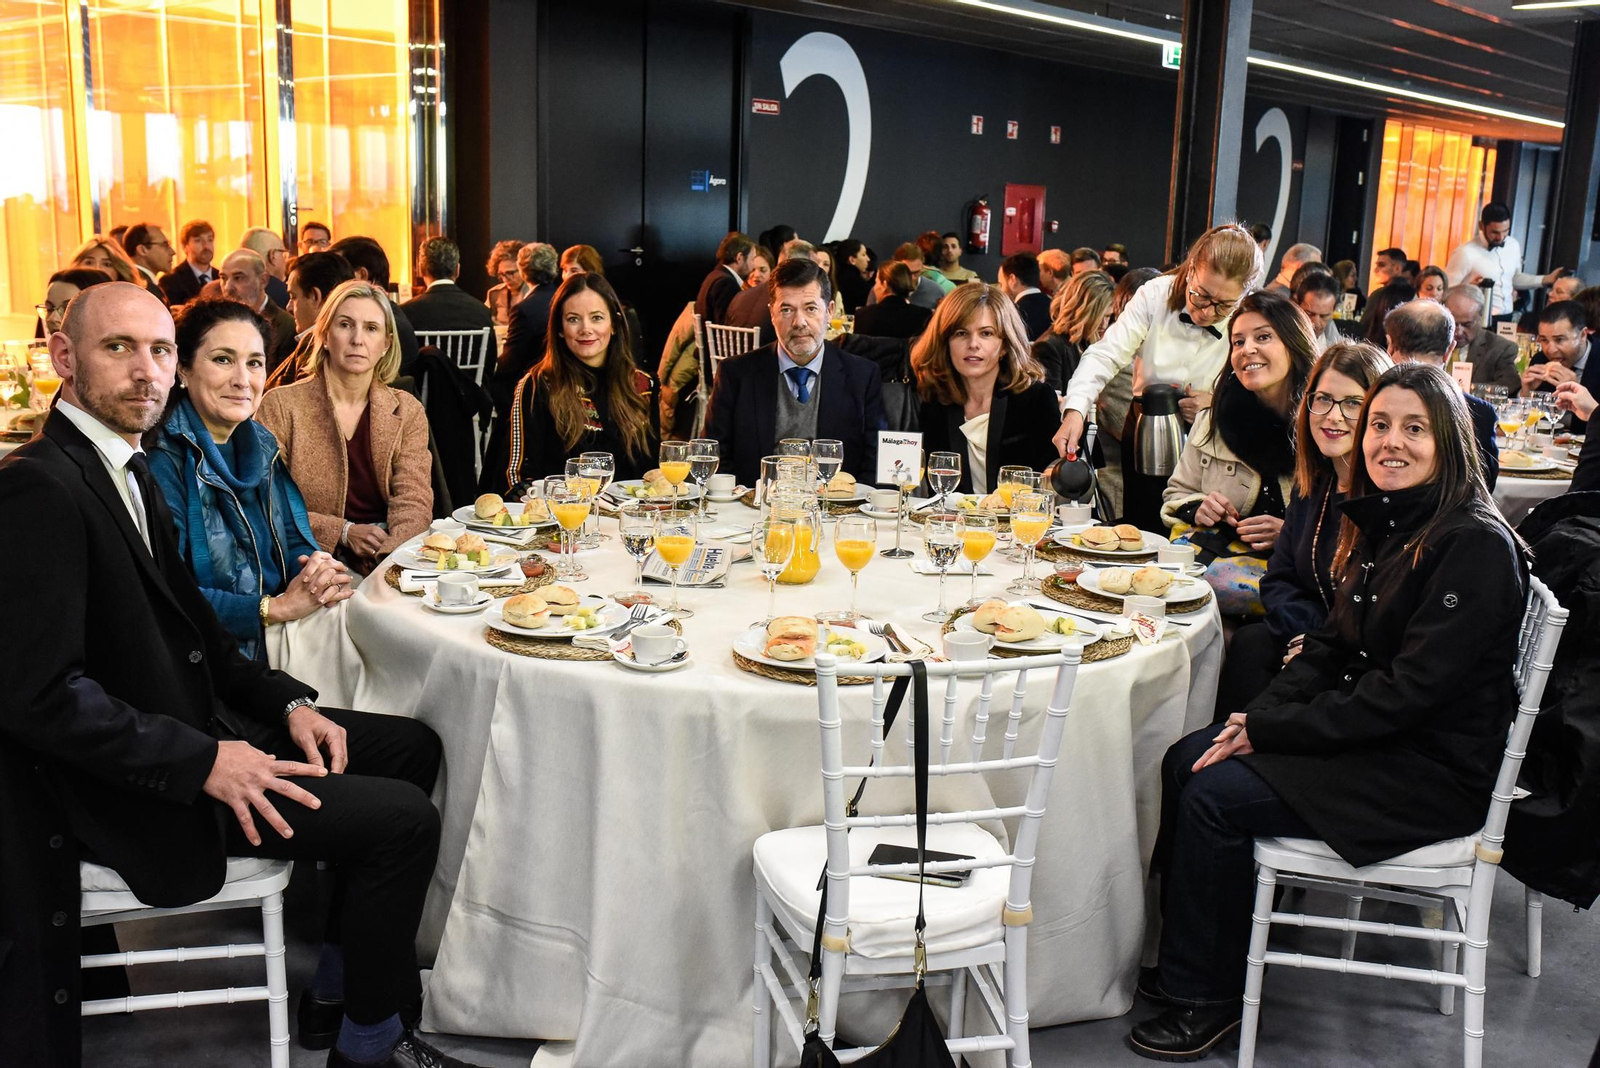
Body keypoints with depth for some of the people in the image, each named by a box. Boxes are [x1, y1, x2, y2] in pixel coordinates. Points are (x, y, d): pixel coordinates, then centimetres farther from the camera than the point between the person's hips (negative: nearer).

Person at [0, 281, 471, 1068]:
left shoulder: (127, 470, 11)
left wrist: (286, 702, 2)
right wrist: (202, 762, -24)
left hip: (192, 720, 10)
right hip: (128, 791, -10)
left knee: (411, 746, 12)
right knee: (402, 818, -16)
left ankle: (338, 995, 20)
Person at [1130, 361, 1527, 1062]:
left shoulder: (1476, 545, -19)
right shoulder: (1381, 525, 7)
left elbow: (1410, 689, -24)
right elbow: (1332, 647, 9)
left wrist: (1267, 730, -20)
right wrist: (1255, 717, -8)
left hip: (1435, 769, -8)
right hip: (1371, 737, 8)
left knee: (1216, 794, -18)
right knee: (1188, 758, -4)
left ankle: (1206, 997, 0)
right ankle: (1185, 963, 9)